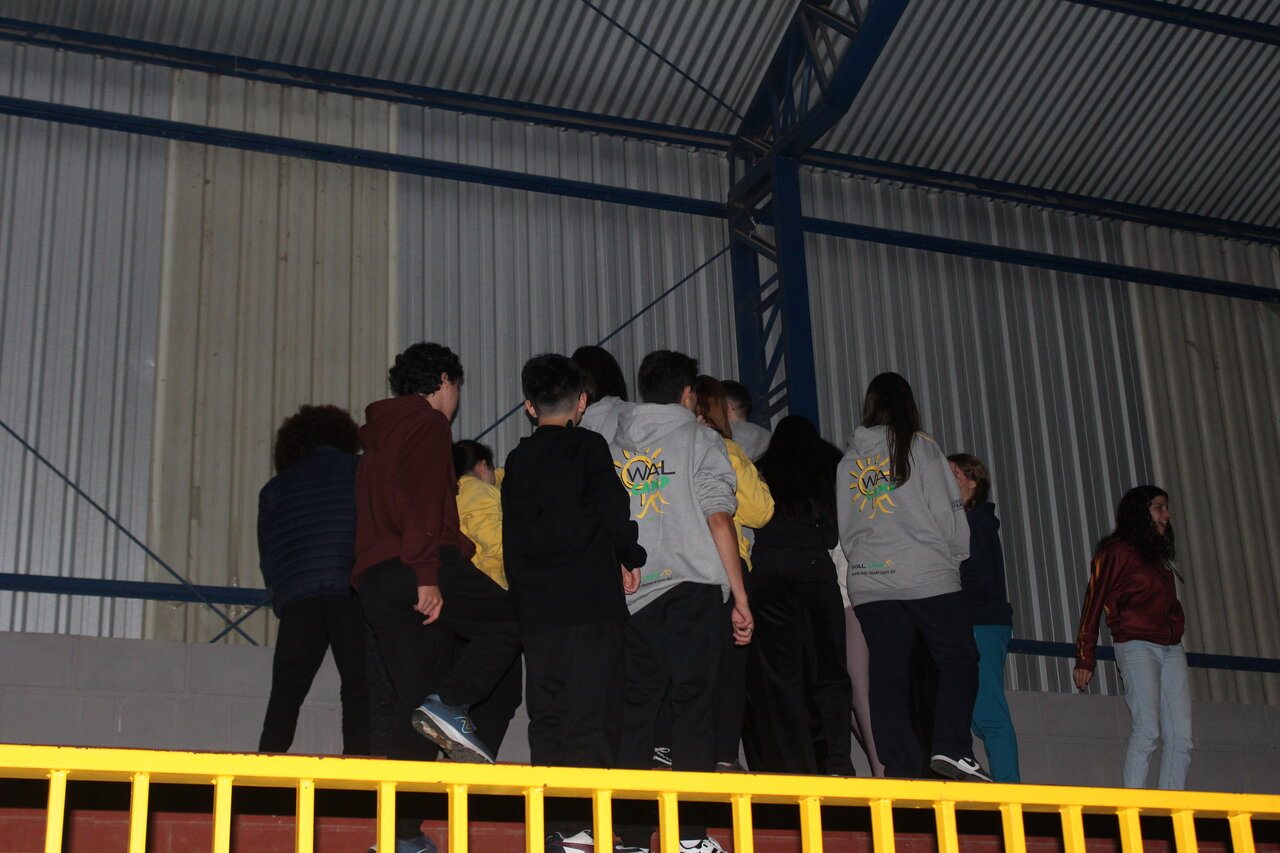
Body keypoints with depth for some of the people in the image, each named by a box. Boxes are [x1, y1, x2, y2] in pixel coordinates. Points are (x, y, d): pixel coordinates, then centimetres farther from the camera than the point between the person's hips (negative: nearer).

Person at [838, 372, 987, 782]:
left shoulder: (850, 458, 12)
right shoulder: (919, 446, -1)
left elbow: (844, 527, 13)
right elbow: (947, 510, -4)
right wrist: (955, 556, 10)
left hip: (869, 582, 4)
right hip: (927, 576, -4)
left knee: (887, 675, 3)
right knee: (958, 659, 4)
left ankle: (900, 767, -2)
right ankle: (952, 748, -11)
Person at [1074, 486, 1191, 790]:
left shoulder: (1158, 555, 24)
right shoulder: (1116, 551, 3)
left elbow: (1169, 604, 18)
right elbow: (1093, 603, -1)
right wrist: (1084, 659, -7)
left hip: (1172, 649, 7)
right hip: (1137, 646, -7)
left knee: (1180, 737, -3)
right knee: (1147, 729, -18)